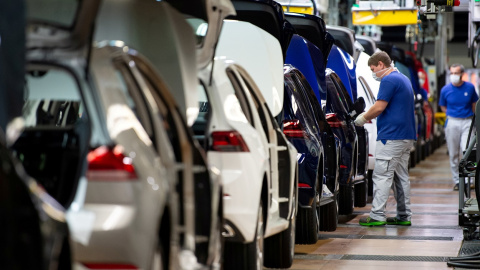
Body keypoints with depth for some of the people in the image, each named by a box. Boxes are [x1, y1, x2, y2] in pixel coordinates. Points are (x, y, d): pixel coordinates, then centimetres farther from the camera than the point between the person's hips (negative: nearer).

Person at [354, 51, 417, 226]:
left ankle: (377, 216, -10)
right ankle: (404, 216, 14)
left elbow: (379, 107, -17)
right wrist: (369, 116, 18)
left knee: (382, 176, -9)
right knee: (401, 177, 12)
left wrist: (363, 118, -2)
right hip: (407, 135, 10)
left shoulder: (389, 80, -11)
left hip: (391, 136, -10)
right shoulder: (403, 79, 21)